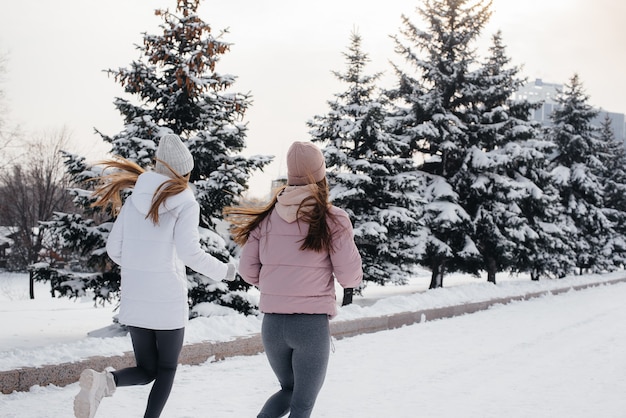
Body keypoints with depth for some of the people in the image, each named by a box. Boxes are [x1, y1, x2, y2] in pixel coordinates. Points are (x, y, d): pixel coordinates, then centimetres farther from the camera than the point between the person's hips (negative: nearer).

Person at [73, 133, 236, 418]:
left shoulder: (134, 200, 7)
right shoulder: (185, 203, -7)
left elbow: (114, 249, 9)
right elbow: (189, 251, -16)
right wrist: (223, 271, -1)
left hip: (134, 301, 4)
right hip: (168, 301, -4)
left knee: (146, 370, 15)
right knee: (166, 370, 14)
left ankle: (104, 381, -15)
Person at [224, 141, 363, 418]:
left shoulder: (268, 216, 3)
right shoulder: (332, 219, -6)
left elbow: (248, 271, 5)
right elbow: (350, 276, -6)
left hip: (272, 322, 4)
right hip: (312, 323, -4)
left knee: (289, 390, 25)